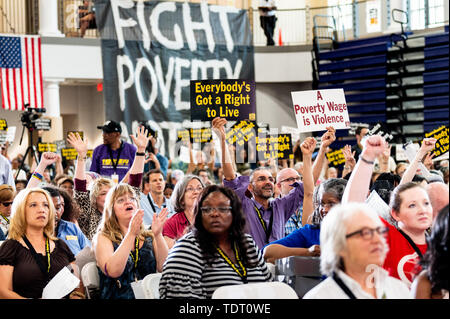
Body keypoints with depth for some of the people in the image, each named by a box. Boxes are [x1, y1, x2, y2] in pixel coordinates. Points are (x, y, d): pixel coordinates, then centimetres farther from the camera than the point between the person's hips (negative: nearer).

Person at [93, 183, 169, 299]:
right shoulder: (103, 237, 4)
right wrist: (131, 234, -18)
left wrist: (158, 235, -12)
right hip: (119, 296, -2)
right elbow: (113, 271, -13)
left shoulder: (149, 237, 14)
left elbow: (164, 268, -1)